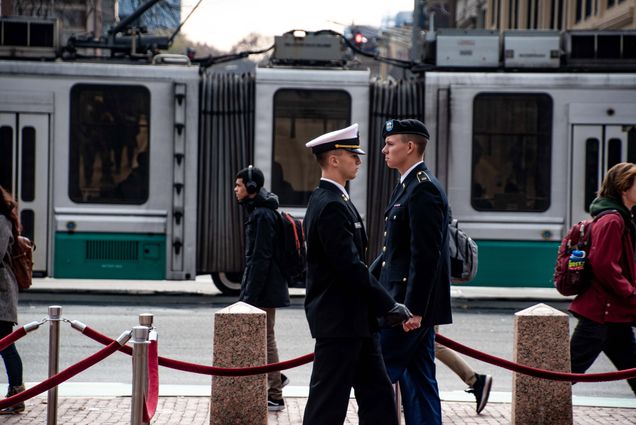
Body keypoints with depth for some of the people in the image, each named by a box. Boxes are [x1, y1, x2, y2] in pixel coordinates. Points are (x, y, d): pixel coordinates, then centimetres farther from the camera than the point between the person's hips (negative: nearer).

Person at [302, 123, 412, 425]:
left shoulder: (330, 200, 15)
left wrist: (381, 306, 15)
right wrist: (389, 306, -17)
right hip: (338, 320, -10)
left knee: (377, 396, 11)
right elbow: (350, 267, -22)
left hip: (353, 320, 10)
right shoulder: (331, 206, -18)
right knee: (329, 401, -3)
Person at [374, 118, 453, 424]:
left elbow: (426, 255, -22)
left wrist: (413, 309, -23)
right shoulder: (409, 185, 16)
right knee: (418, 379, 10)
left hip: (412, 303, -10)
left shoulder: (423, 189, -16)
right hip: (413, 306, 10)